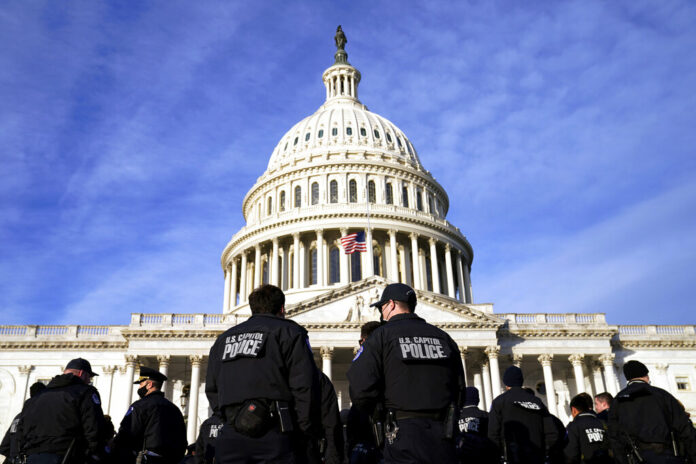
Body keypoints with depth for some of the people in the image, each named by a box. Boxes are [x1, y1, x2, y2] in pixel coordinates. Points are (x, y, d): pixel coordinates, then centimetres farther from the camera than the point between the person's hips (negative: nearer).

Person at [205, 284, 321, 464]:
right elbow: (304, 387, -4)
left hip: (230, 438, 5)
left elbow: (211, 389, 22)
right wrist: (306, 434, 0)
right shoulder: (289, 331, 6)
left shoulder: (224, 338, 24)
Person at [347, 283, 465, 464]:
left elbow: (360, 389, -11)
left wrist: (378, 411, 8)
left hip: (404, 436, -4)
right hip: (443, 438, 5)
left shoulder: (381, 335, -2)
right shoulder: (443, 337, 12)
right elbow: (459, 389, 14)